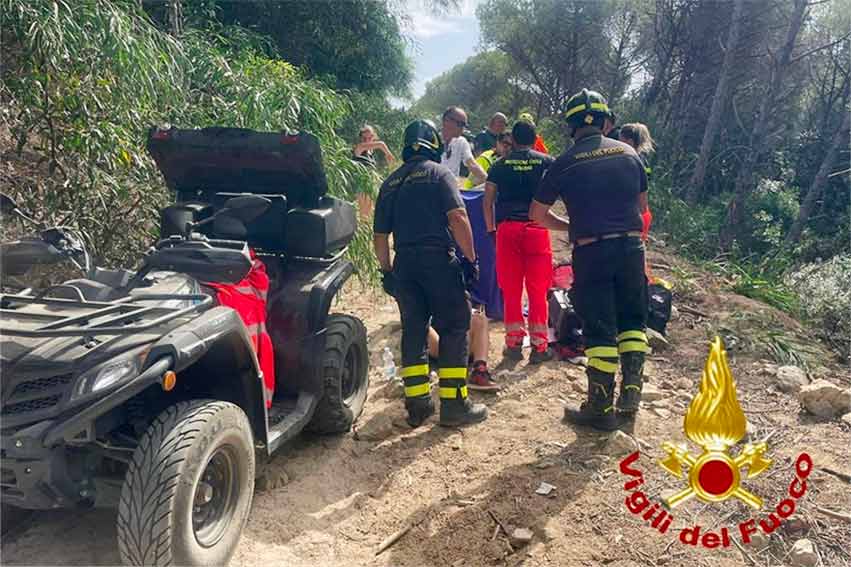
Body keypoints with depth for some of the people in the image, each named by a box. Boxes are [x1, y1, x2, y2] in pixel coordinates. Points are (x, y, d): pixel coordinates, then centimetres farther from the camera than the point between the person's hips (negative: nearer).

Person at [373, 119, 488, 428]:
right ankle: (454, 404, 4)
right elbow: (458, 218, -12)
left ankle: (417, 403, 15)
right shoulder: (438, 173, 1)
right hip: (438, 260, -5)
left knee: (413, 331, 11)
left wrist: (387, 271, 23)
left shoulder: (390, 183, 16)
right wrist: (471, 258, -8)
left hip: (404, 263, 5)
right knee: (453, 329, 3)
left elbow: (379, 235, 15)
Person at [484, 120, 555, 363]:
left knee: (511, 290, 7)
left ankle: (514, 342, 11)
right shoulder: (546, 162, 6)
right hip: (537, 228, -1)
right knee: (538, 291, 4)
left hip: (507, 229, 1)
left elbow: (488, 200, 5)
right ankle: (539, 345, 6)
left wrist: (491, 228, 12)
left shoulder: (500, 165, 8)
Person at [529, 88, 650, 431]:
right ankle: (631, 394, 18)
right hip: (631, 246, 3)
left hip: (591, 252, -3)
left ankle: (601, 408, 10)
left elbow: (538, 214, 2)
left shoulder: (566, 163, -3)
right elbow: (642, 205, 16)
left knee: (598, 328, 3)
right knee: (632, 321, 18)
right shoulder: (628, 153, 7)